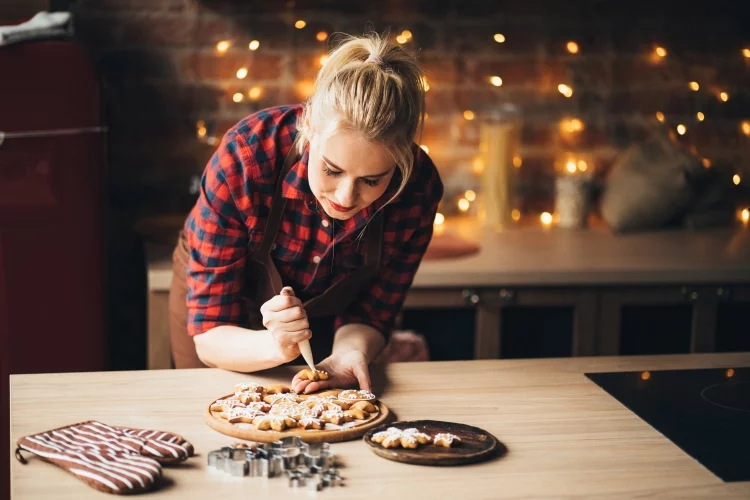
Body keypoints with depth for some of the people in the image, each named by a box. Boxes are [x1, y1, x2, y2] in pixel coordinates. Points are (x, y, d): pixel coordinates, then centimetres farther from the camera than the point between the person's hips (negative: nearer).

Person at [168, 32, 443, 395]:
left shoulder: (419, 187, -31)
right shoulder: (242, 159, -38)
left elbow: (370, 314, -18)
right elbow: (209, 336, -33)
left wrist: (349, 353, -41)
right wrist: (274, 346, -54)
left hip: (324, 313, 2)